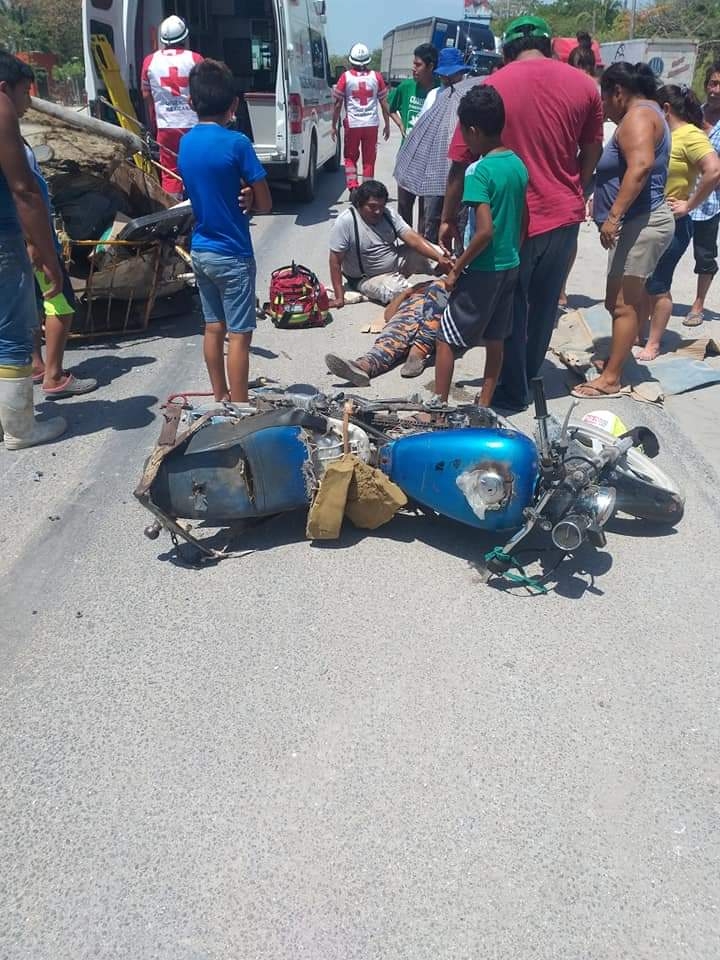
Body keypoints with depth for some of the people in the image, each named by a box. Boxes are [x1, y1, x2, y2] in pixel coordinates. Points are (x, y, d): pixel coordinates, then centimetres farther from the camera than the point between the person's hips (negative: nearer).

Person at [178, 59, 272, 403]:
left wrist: (233, 199, -1)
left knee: (213, 327, 15)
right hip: (232, 254, -7)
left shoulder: (185, 143, 5)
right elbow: (264, 204, -11)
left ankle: (220, 399, 26)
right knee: (239, 334, 0)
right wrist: (245, 200, 5)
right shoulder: (237, 143, -15)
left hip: (200, 250, 7)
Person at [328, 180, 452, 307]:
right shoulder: (345, 222, -22)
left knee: (438, 252, -9)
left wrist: (440, 258, -27)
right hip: (369, 278, -5)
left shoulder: (389, 214, -6)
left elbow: (413, 238, -13)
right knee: (398, 291, -37)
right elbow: (336, 260, -21)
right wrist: (339, 297, -24)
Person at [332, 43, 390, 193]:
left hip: (352, 124, -1)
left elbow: (338, 104, -1)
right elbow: (384, 103, 5)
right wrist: (387, 124, 14)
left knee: (350, 157, 14)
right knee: (369, 160, 10)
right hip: (371, 124, 1)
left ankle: (353, 187, -1)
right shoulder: (376, 76, 2)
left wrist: (334, 126, 7)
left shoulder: (346, 77, -2)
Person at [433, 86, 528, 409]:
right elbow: (524, 222, 12)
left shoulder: (479, 171, -18)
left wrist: (456, 268, -16)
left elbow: (485, 231, -25)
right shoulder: (518, 164, 6)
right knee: (495, 339, 14)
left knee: (446, 338, 4)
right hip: (510, 266, 8)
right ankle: (484, 406, 24)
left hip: (483, 270, -8)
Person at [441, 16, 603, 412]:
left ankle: (511, 392, 16)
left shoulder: (491, 87, -7)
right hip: (564, 214, 4)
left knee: (509, 308, 8)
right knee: (545, 303, 17)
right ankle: (529, 372, 33)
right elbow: (591, 153, 11)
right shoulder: (583, 84, 2)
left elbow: (460, 163, -7)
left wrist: (448, 219, 3)